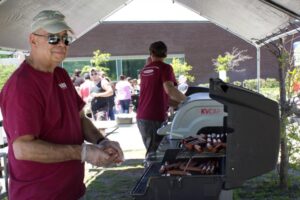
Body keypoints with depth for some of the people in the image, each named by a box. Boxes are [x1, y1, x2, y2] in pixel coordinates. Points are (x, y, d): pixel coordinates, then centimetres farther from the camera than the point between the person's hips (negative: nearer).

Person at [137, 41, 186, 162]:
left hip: (142, 117, 7)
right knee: (156, 152, -1)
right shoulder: (165, 68, -6)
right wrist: (187, 101, -13)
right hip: (156, 117, -7)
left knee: (150, 150, 18)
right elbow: (169, 89, -21)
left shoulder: (144, 69, 15)